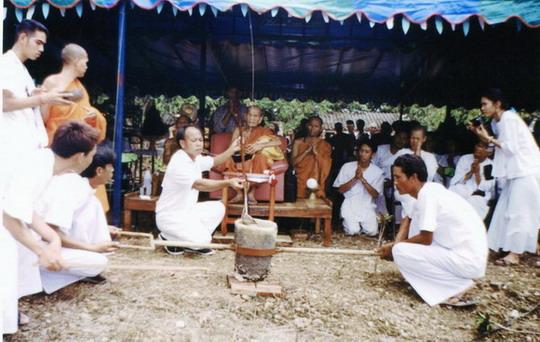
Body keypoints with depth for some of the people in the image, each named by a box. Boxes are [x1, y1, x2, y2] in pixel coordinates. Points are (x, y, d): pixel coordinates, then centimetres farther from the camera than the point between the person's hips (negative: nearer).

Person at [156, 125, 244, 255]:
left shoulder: (195, 158, 4)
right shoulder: (178, 164, -26)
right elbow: (199, 185, -37)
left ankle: (192, 241, 9)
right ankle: (168, 238, 4)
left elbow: (214, 161, 13)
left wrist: (231, 150, -7)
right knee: (202, 239, -23)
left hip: (186, 210, 9)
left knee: (218, 208, 0)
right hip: (169, 215, -9)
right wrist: (228, 182, -49)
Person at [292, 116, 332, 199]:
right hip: (300, 182, 0)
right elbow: (293, 162, -4)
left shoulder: (325, 145, 5)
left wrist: (316, 152, -15)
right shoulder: (298, 142, 5)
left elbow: (326, 166, -3)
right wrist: (307, 151, -14)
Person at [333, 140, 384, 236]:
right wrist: (355, 178, -17)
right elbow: (341, 189, -3)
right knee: (352, 231, -21)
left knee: (372, 231, -19)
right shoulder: (347, 167, -2)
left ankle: (361, 224, 14)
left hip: (367, 207, 1)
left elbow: (375, 194, -7)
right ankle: (348, 221, 14)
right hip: (350, 205, -1)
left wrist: (362, 179, -19)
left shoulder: (377, 171, -1)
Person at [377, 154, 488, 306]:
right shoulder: (430, 190, 9)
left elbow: (425, 239, -16)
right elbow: (408, 220, 16)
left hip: (468, 260, -9)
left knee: (400, 252, -14)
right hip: (460, 250, 10)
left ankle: (458, 286, -5)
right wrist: (396, 243, 1)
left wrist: (394, 246, -2)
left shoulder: (427, 194, -18)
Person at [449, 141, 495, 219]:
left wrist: (477, 173, -15)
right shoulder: (464, 158, 7)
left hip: (478, 196, -1)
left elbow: (484, 188, -5)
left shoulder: (491, 166, 2)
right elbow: (455, 181, 1)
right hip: (460, 192, 1)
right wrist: (471, 172, -11)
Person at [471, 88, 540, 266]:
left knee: (519, 211, -8)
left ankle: (515, 253, -4)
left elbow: (511, 148, -21)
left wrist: (489, 138, -15)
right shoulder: (498, 121, 11)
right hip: (517, 170, 10)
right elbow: (502, 147, 10)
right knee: (508, 209, 9)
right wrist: (483, 135, 1)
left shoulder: (509, 119, -17)